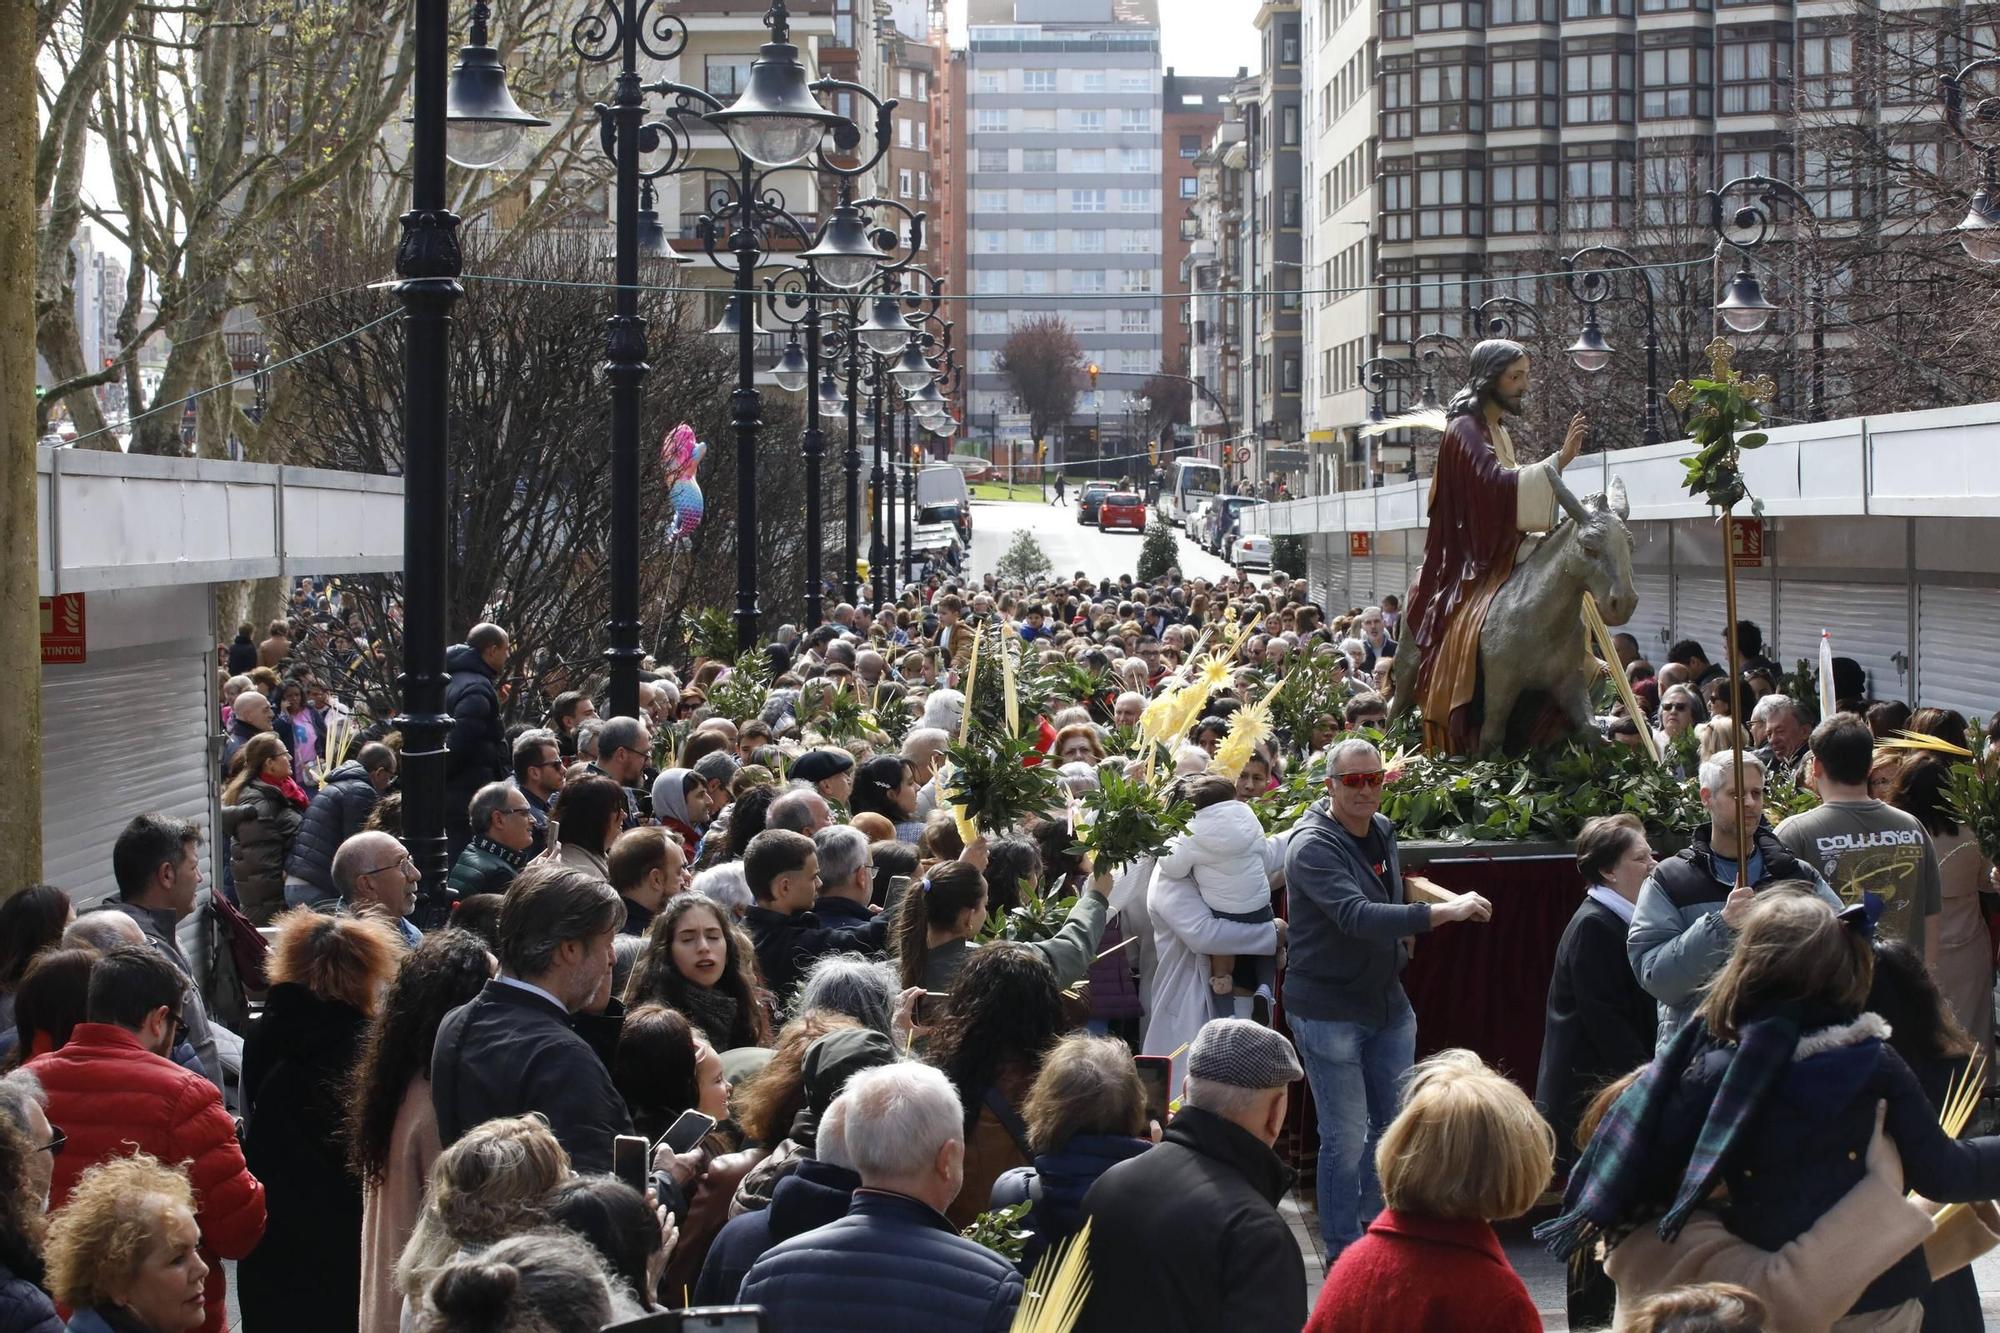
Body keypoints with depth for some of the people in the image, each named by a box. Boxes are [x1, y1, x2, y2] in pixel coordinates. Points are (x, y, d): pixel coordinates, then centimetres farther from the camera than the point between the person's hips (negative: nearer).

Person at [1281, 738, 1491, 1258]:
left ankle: (1373, 1222, 35)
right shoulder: (1312, 847, -21)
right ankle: (1345, 1254, 10)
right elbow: (1357, 916, -35)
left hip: (1387, 1000, 8)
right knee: (1346, 1137, -3)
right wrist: (1443, 912, -42)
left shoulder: (1382, 831, 6)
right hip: (1329, 1008, -8)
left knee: (1398, 1123, 16)